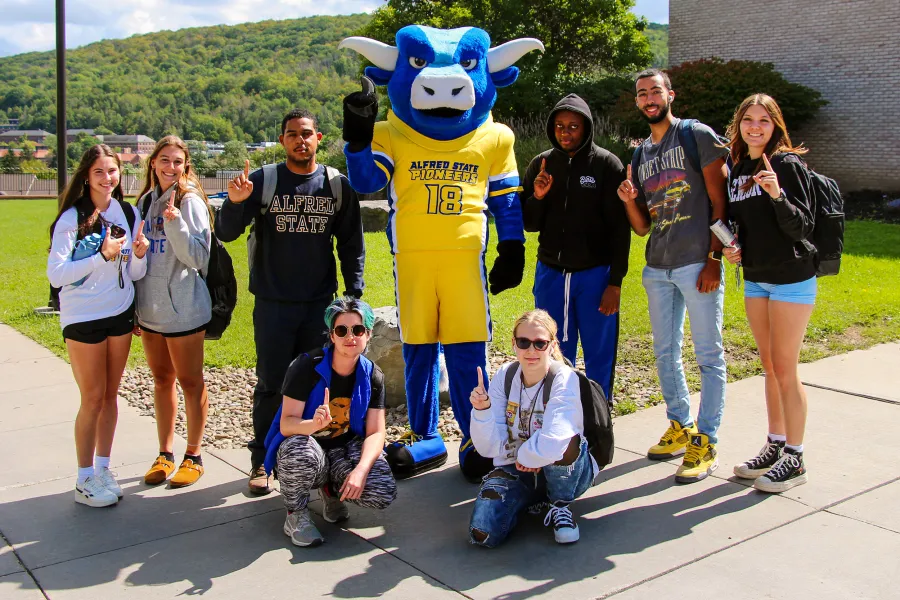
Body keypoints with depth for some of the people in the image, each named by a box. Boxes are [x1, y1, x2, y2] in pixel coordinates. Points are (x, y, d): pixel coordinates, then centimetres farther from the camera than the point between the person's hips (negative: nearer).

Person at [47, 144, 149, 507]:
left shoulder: (129, 213, 3)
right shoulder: (72, 218, -11)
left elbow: (135, 275, 6)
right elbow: (55, 274, -17)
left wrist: (139, 255, -15)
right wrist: (102, 256, -23)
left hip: (120, 314, 5)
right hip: (82, 318, -4)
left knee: (110, 394, 11)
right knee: (93, 398, 1)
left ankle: (103, 468, 24)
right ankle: (85, 480, 13)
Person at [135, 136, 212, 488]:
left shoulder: (190, 201, -10)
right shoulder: (146, 201, 8)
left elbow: (198, 257, -16)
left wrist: (176, 224, -29)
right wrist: (133, 304, 15)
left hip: (183, 309, -6)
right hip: (149, 308, 6)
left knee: (189, 380, 5)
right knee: (161, 379, 14)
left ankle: (193, 456, 18)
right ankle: (165, 454, 26)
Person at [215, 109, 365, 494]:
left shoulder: (338, 185, 4)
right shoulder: (262, 181, -1)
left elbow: (351, 246, 9)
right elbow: (226, 234, -4)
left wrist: (354, 294, 2)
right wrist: (235, 202, -23)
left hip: (321, 304, 2)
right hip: (272, 304, -1)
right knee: (271, 385, 4)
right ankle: (262, 461, 17)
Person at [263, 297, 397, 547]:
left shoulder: (372, 376, -6)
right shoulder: (307, 367, -17)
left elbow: (375, 432, -8)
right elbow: (287, 423, -22)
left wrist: (361, 469, -27)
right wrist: (315, 424, -45)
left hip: (346, 449, 3)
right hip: (306, 445, -3)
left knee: (383, 493, -24)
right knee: (301, 453, -41)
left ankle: (332, 489, 12)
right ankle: (296, 515, -8)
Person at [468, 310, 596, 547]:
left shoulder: (564, 380, -20)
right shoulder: (504, 376, -6)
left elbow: (554, 442, -38)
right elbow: (490, 448, -10)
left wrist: (524, 455, -19)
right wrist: (482, 410, -26)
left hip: (565, 471, -3)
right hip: (515, 471, 3)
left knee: (564, 442, -37)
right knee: (482, 534, -21)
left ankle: (561, 506, -5)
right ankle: (530, 499, 11)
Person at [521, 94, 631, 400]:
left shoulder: (607, 164, -3)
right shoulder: (540, 164, 7)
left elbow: (620, 228, -4)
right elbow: (530, 224, 10)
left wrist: (615, 282, -9)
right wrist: (537, 197, -11)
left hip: (595, 274, -3)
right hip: (550, 272, 3)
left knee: (599, 355, 4)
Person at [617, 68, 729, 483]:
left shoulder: (697, 135, -1)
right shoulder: (639, 156, 16)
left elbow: (719, 202, -6)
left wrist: (714, 258, -13)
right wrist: (629, 200, -5)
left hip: (697, 263, -7)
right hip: (657, 267, 7)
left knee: (708, 355, -2)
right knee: (665, 353, 14)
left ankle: (705, 443, 5)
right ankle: (681, 427, 29)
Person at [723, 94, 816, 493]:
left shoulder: (787, 164, -11)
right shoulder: (737, 169, 8)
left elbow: (802, 227, -16)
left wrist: (778, 195, -30)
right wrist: (729, 248, 0)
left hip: (791, 279, -7)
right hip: (755, 279, 7)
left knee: (785, 369, -4)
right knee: (770, 367, 13)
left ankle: (794, 459, 7)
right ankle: (775, 447, 24)